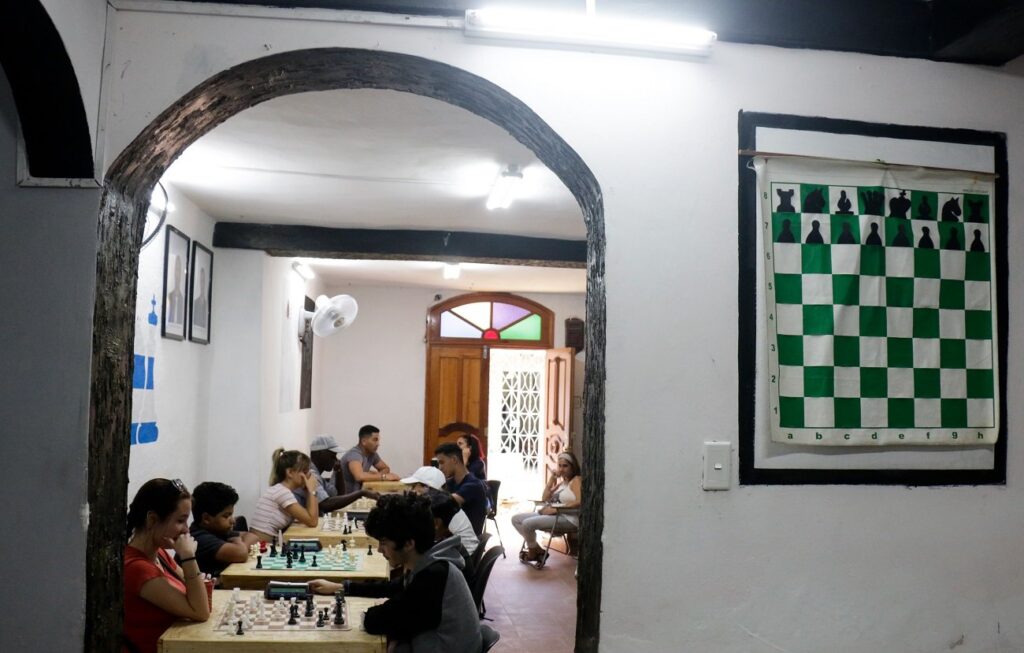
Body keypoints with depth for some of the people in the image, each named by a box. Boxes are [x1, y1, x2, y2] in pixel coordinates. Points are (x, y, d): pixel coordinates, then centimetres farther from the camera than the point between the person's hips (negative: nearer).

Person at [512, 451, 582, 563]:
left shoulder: (576, 480, -5)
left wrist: (556, 509, -23)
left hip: (567, 519, -10)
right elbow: (545, 498, 20)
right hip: (553, 515, 10)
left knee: (528, 523, -27)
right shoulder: (562, 481, 20)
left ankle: (532, 553, 1)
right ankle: (537, 549, 2)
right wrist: (552, 480, 9)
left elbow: (579, 502, -22)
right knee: (516, 519, 4)